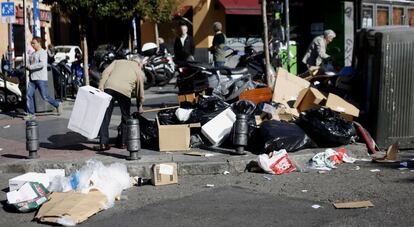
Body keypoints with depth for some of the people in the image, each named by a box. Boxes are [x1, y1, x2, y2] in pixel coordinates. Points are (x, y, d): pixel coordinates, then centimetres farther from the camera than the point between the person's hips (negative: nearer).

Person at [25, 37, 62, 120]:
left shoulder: (42, 52, -7)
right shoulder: (32, 54, 19)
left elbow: (42, 64, -22)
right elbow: (29, 64, 29)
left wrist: (31, 67, -16)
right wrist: (28, 67, 5)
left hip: (41, 79, -8)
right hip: (32, 78, 8)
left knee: (45, 97, -5)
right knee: (29, 95, -2)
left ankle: (57, 104, 18)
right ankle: (31, 114, 3)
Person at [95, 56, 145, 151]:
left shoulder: (118, 61, 29)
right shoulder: (139, 72, 24)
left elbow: (106, 72, 12)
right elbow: (140, 91, 26)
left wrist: (101, 87, 5)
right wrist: (140, 106, 39)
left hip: (109, 87, 1)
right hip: (124, 91, -1)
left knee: (105, 117, 6)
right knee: (126, 118, 17)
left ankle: (103, 143, 2)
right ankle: (123, 143, 21)